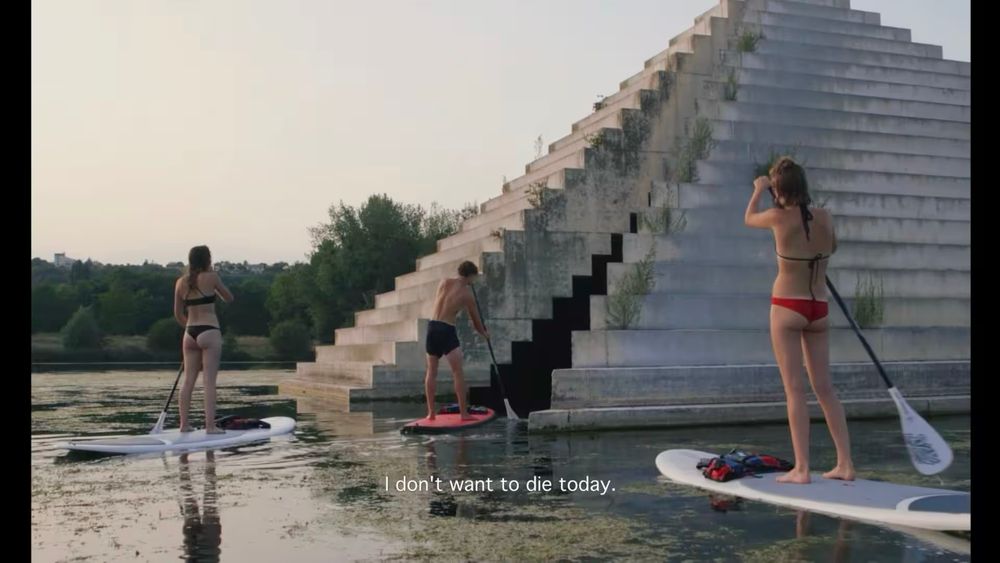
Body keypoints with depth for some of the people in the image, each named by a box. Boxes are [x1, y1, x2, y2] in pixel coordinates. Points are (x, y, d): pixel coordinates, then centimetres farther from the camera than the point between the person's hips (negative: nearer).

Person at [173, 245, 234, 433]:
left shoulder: (181, 282, 8)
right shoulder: (211, 277, -6)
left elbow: (178, 314, 13)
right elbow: (229, 298, 8)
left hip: (190, 333, 5)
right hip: (209, 332, -5)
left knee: (189, 380, 10)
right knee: (209, 381, -5)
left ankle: (184, 423, 12)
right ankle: (210, 425, -6)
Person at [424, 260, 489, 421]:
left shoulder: (444, 282, 7)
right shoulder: (467, 294, 0)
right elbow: (475, 322, 8)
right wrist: (485, 333, 28)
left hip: (432, 326, 4)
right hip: (447, 330, -4)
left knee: (431, 371, 12)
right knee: (458, 372, 0)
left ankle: (430, 412, 12)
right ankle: (463, 413, -1)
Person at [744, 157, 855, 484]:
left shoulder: (779, 218, -12)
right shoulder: (825, 217, 0)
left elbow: (749, 219, 11)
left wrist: (758, 191, 27)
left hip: (787, 308, -4)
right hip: (819, 309, 4)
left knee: (795, 388, -3)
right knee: (824, 387, 11)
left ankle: (801, 468, -5)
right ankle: (845, 464, 12)